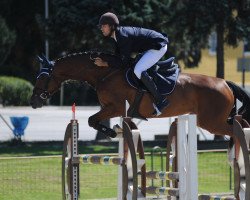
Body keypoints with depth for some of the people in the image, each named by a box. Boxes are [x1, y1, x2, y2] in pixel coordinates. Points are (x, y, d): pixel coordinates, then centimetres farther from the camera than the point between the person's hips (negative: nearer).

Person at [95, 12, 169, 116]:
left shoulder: (123, 36, -26)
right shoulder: (118, 34, 4)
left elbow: (124, 62, -24)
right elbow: (118, 55, 13)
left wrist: (104, 64, -20)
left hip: (159, 46, -11)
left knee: (138, 71, -23)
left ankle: (160, 101, -18)